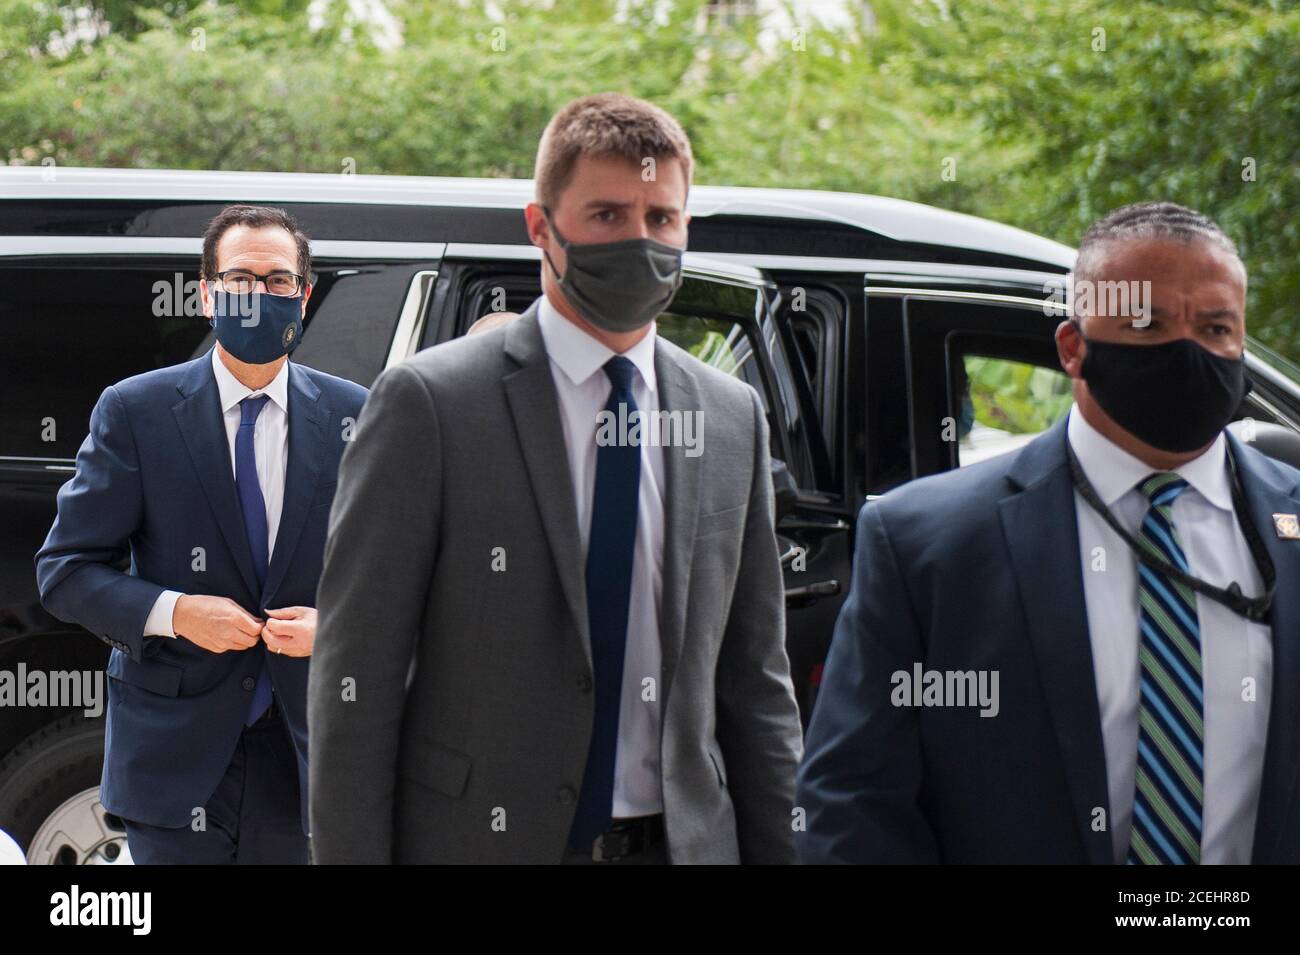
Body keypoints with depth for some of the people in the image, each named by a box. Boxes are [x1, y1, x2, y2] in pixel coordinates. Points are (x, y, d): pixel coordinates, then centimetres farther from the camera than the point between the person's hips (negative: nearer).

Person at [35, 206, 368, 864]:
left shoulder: (354, 416, 4)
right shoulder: (133, 411, -2)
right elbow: (64, 571, -2)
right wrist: (172, 612, -17)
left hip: (305, 750, 2)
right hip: (175, 753, -2)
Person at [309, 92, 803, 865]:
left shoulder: (733, 418, 9)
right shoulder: (431, 402, -6)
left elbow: (754, 680, 12)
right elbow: (356, 677, -8)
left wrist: (778, 850, 7)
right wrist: (350, 853, -12)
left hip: (681, 840, 4)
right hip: (480, 837, -4)